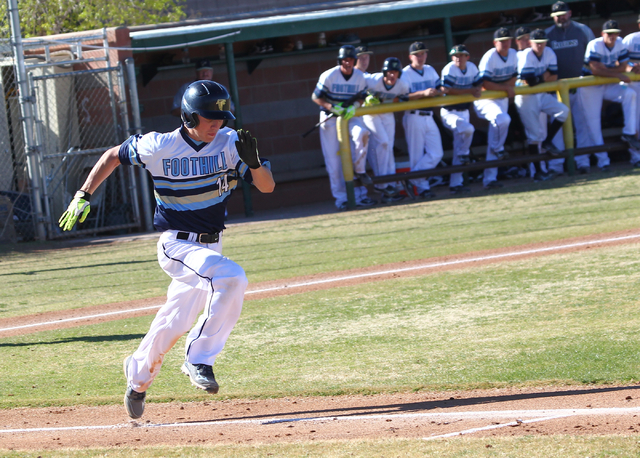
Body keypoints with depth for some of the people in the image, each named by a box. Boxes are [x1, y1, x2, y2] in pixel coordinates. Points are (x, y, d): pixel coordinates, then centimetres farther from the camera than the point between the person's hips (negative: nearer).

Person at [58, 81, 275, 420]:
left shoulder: (229, 143, -6)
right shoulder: (159, 147, -12)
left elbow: (267, 186, -9)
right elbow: (114, 155, 5)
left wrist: (253, 161, -29)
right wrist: (83, 197, 0)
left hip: (209, 247, 5)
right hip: (176, 245, -5)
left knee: (175, 323, 11)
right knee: (231, 277, -30)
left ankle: (139, 374, 38)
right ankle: (199, 359, -20)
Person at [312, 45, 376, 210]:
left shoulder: (360, 77, -3)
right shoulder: (329, 76, -12)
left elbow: (361, 97, 8)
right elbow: (316, 97, -8)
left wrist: (353, 107, -14)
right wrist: (333, 108, -22)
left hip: (351, 115, 2)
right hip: (330, 117, -2)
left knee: (361, 133, -31)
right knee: (333, 158, -4)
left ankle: (359, 171, -11)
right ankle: (340, 197, 2)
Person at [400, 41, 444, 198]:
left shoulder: (430, 70, 13)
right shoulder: (405, 74, -7)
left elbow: (439, 88, 12)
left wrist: (439, 91, -13)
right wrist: (423, 93, -30)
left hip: (429, 117, 6)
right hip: (414, 118, -6)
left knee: (436, 153, -2)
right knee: (417, 155, -2)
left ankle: (413, 179, 4)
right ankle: (422, 187, 7)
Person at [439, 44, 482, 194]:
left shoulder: (472, 68, 2)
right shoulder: (449, 69, -16)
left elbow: (478, 86, 8)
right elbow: (446, 89, -25)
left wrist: (478, 91, -18)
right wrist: (470, 91, -22)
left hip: (464, 112, 7)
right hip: (449, 112, -7)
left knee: (458, 150, 7)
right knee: (468, 129, -34)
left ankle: (455, 184, 11)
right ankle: (464, 155, -9)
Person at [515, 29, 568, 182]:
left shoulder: (549, 54, -1)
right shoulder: (526, 56, -18)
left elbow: (554, 77, -3)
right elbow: (528, 81, -23)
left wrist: (538, 79, -17)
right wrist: (543, 77, -8)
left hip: (542, 95, 6)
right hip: (526, 97, -6)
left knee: (563, 111, -15)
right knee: (534, 133, -6)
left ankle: (547, 143, 5)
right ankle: (538, 171, -1)